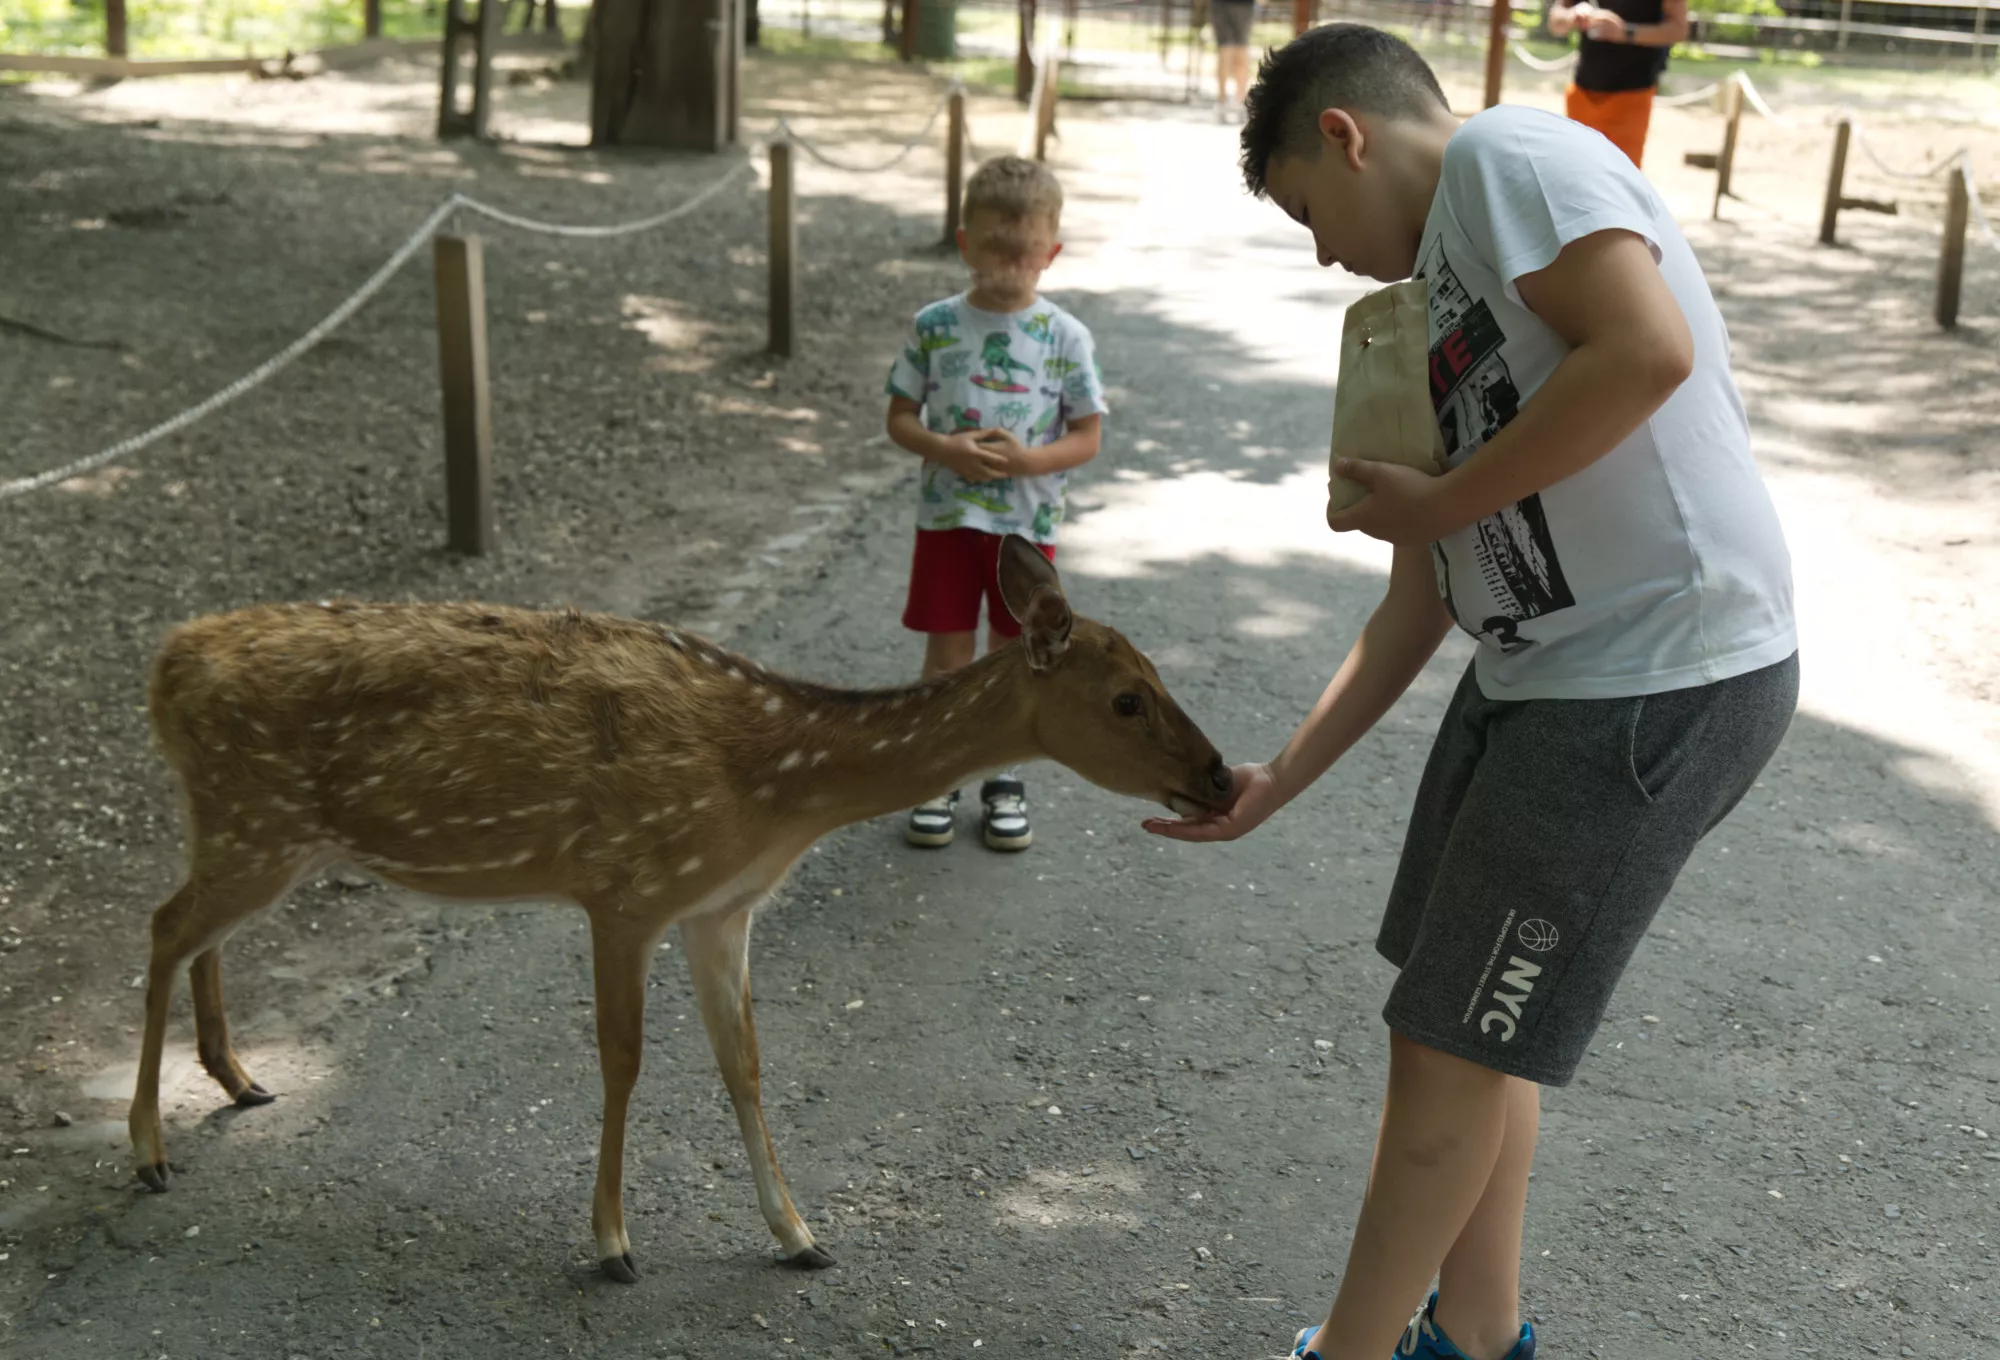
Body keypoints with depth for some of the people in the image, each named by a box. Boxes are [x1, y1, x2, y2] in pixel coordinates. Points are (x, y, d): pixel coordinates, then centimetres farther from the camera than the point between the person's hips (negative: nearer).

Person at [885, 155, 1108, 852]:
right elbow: (900, 417, 2)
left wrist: (1029, 459, -20)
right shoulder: (935, 326, -3)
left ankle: (1005, 781, 27)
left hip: (1028, 524, 0)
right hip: (947, 517, 0)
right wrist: (945, 449, -18)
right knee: (946, 655, 6)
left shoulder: (1065, 337, -4)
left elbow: (1088, 436, -2)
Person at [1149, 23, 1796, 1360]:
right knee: (1474, 1035, 19)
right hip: (1538, 675, 9)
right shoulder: (1433, 315, 19)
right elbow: (1419, 605, 19)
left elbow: (1651, 349, -24)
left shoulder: (1508, 153, -6)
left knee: (1452, 1053, 2)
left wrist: (1437, 502, -12)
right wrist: (1280, 781, 17)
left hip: (1664, 680, -9)